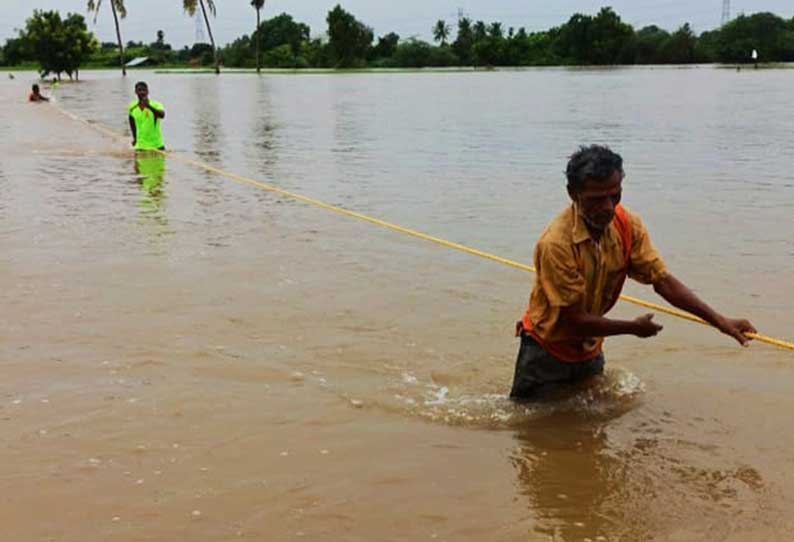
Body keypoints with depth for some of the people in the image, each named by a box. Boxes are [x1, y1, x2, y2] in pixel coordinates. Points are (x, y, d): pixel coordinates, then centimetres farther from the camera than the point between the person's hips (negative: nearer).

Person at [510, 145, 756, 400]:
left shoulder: (628, 226, -13)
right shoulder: (556, 243, -32)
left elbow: (662, 280, -12)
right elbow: (575, 320, -27)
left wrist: (719, 320, -22)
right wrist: (634, 327, -14)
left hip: (589, 350, 6)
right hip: (547, 350, -6)